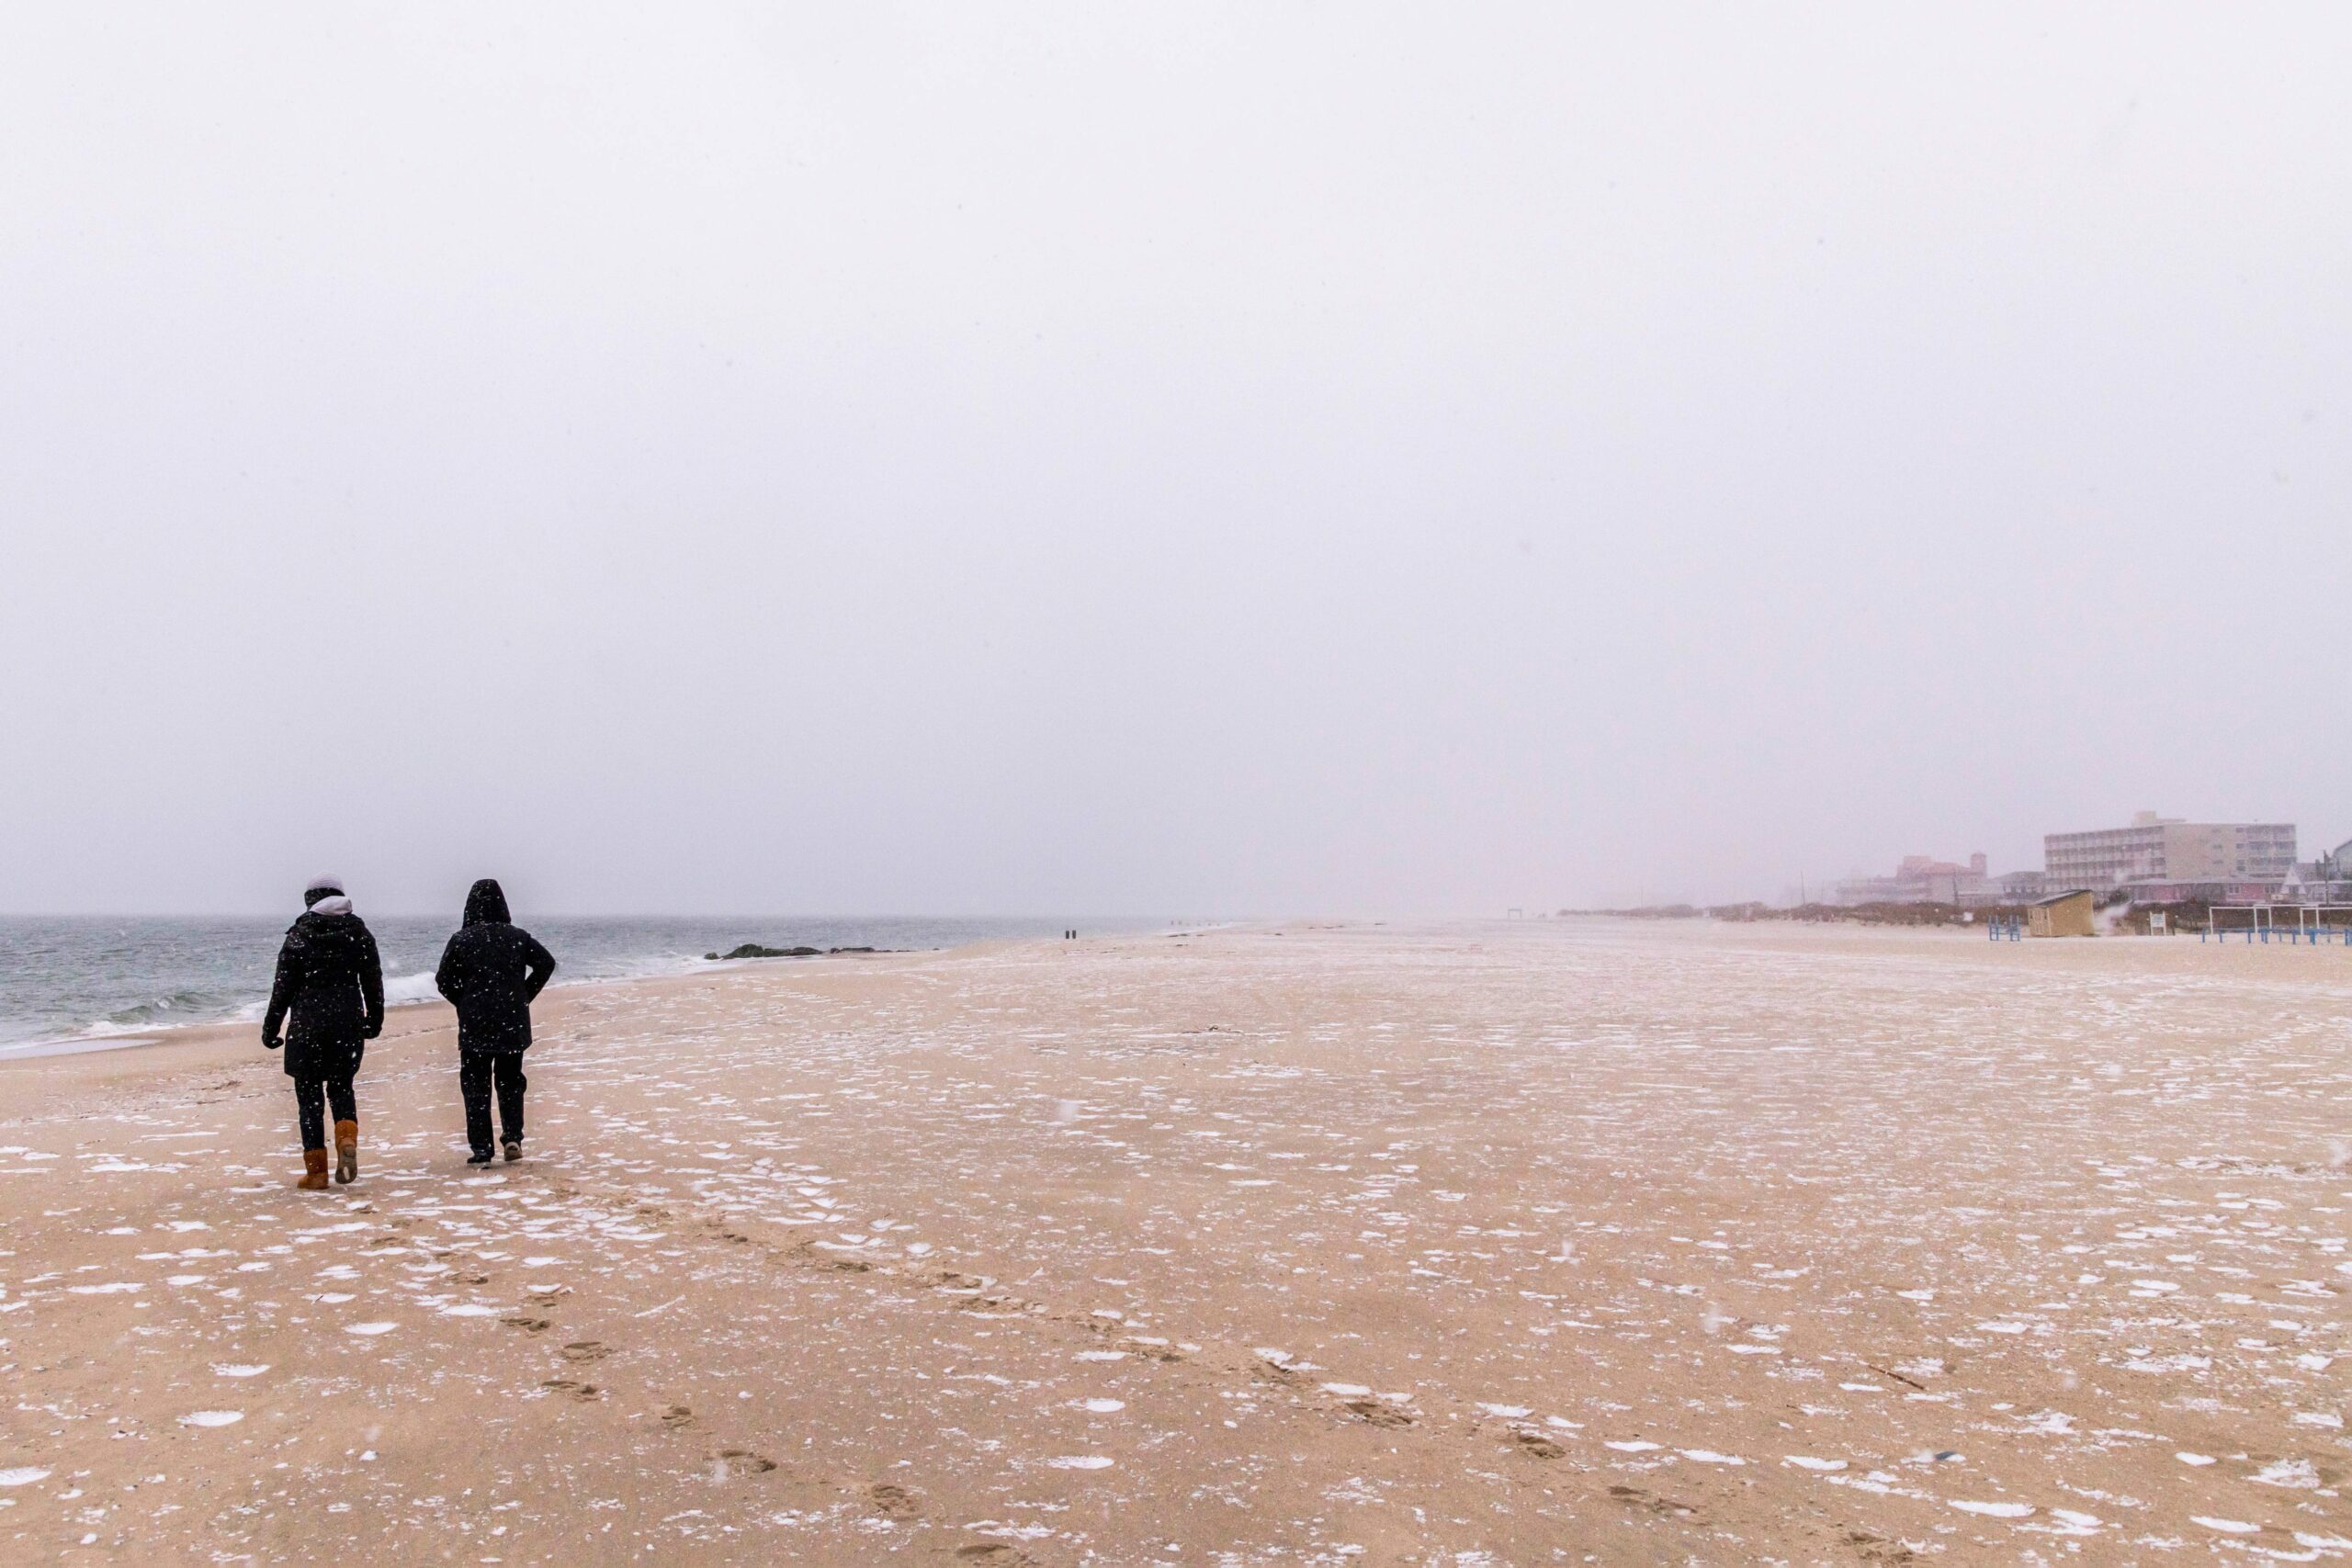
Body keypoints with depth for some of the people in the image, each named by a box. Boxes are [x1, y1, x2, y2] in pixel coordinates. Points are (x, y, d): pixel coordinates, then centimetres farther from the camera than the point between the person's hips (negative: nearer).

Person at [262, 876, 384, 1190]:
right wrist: (374, 1020, 18)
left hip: (307, 1025, -3)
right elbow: (373, 982, 7)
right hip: (348, 1024, 3)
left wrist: (271, 1028, 3)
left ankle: (316, 1170, 5)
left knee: (309, 1094, 6)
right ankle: (348, 1140, -10)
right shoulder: (358, 932, 4)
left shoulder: (298, 936, -4)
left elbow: (283, 987, -5)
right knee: (341, 1086, 18)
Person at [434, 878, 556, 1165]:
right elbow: (546, 964, -2)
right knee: (510, 1080, 16)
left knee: (475, 1086, 6)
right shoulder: (518, 937, 1)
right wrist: (524, 997, 6)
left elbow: (443, 980, -5)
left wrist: (465, 1004, 9)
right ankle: (513, 1136, 1)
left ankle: (481, 1149, 1)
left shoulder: (461, 940, -4)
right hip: (513, 1023, 2)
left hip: (474, 1025, -2)